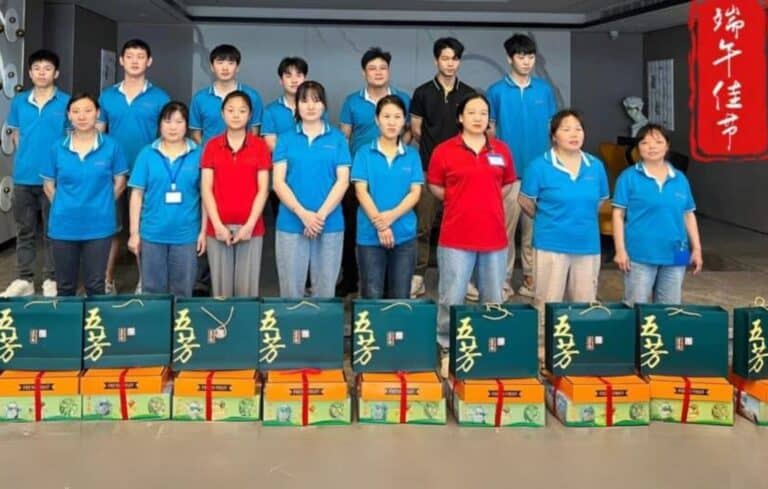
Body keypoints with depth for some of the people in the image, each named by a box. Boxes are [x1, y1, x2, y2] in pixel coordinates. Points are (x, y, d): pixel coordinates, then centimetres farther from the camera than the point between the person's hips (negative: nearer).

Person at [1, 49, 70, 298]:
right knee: (25, 231, 11)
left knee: (52, 231, 6)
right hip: (24, 177, 3)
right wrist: (28, 156, 6)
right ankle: (23, 279, 20)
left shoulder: (67, 102, -4)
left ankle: (51, 280, 16)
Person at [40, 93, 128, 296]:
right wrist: (64, 207, 3)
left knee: (95, 285, 8)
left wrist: (101, 205, 2)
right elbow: (48, 185, 9)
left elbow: (119, 182, 3)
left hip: (98, 226, -1)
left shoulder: (111, 146, -5)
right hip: (64, 226, 2)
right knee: (65, 285, 13)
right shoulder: (58, 148, 0)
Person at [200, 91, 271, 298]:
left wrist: (250, 225, -10)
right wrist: (217, 225, -9)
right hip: (218, 228, 1)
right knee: (221, 286, 5)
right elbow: (206, 189, 2)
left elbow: (263, 189, -1)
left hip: (250, 228, -1)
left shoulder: (260, 145, 3)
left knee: (247, 287, 2)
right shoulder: (212, 146, 6)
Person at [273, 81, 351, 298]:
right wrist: (303, 214, -14)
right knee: (291, 290, 4)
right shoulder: (286, 139, 6)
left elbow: (343, 181, -1)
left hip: (330, 224, 0)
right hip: (291, 224, 0)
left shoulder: (337, 138, 6)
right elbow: (278, 182, -2)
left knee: (325, 290, 6)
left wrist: (321, 215, -12)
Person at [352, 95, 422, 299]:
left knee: (400, 297, 8)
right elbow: (361, 191, -6)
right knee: (372, 296, 3)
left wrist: (391, 216, -17)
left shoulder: (412, 155, 6)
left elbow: (415, 193, -1)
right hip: (370, 234, -1)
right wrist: (379, 224, -16)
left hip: (404, 234, 2)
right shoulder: (364, 154, 1)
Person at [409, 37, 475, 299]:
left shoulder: (469, 94, 7)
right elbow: (415, 130, 7)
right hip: (429, 167, -1)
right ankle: (418, 277, 5)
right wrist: (433, 144, 6)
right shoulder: (422, 93, 3)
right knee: (423, 225, -2)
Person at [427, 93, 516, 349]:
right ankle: (446, 343, 19)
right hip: (456, 236, -3)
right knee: (452, 297, 2)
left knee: (493, 298, 14)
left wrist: (487, 202, 6)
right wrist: (459, 202, 2)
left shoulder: (501, 149, 5)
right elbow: (435, 186, 7)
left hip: (494, 235, 3)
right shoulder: (444, 150, -4)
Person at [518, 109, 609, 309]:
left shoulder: (596, 166, 3)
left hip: (588, 245, 4)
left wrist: (583, 219, 13)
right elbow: (525, 202, 0)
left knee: (586, 304, 13)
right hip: (551, 245, -4)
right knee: (548, 305, 4)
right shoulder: (540, 166, -9)